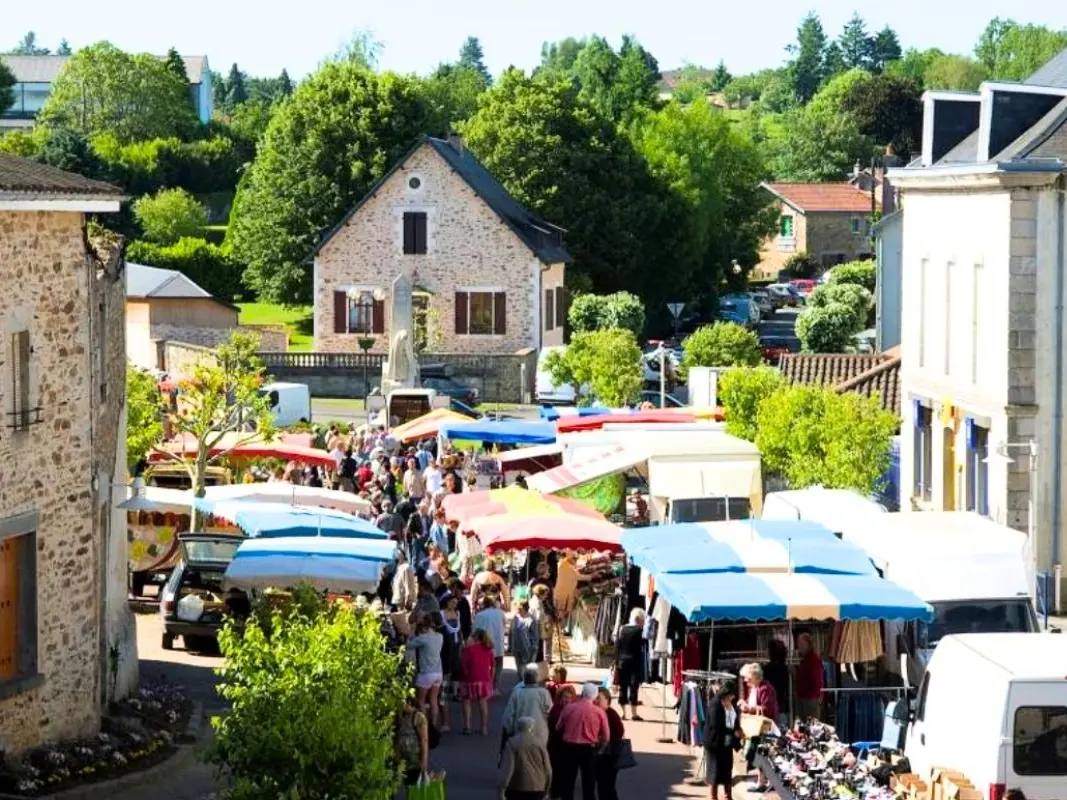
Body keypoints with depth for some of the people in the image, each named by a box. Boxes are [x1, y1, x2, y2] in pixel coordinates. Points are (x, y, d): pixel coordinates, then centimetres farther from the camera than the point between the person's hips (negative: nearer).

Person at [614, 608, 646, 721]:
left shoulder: (622, 629, 4)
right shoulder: (640, 630, -9)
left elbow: (617, 647, 5)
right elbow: (642, 649, -8)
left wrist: (617, 662, 9)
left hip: (622, 662, 4)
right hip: (635, 662, -4)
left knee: (623, 687, 9)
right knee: (634, 687, -3)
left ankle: (623, 713, 9)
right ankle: (633, 714, -5)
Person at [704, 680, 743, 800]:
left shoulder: (732, 705, 8)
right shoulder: (715, 705, -15)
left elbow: (736, 721, 14)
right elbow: (716, 725, -21)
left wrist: (738, 732, -5)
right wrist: (733, 732, -19)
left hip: (727, 743, 7)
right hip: (714, 743, -7)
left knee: (727, 772, 12)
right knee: (715, 772, -3)